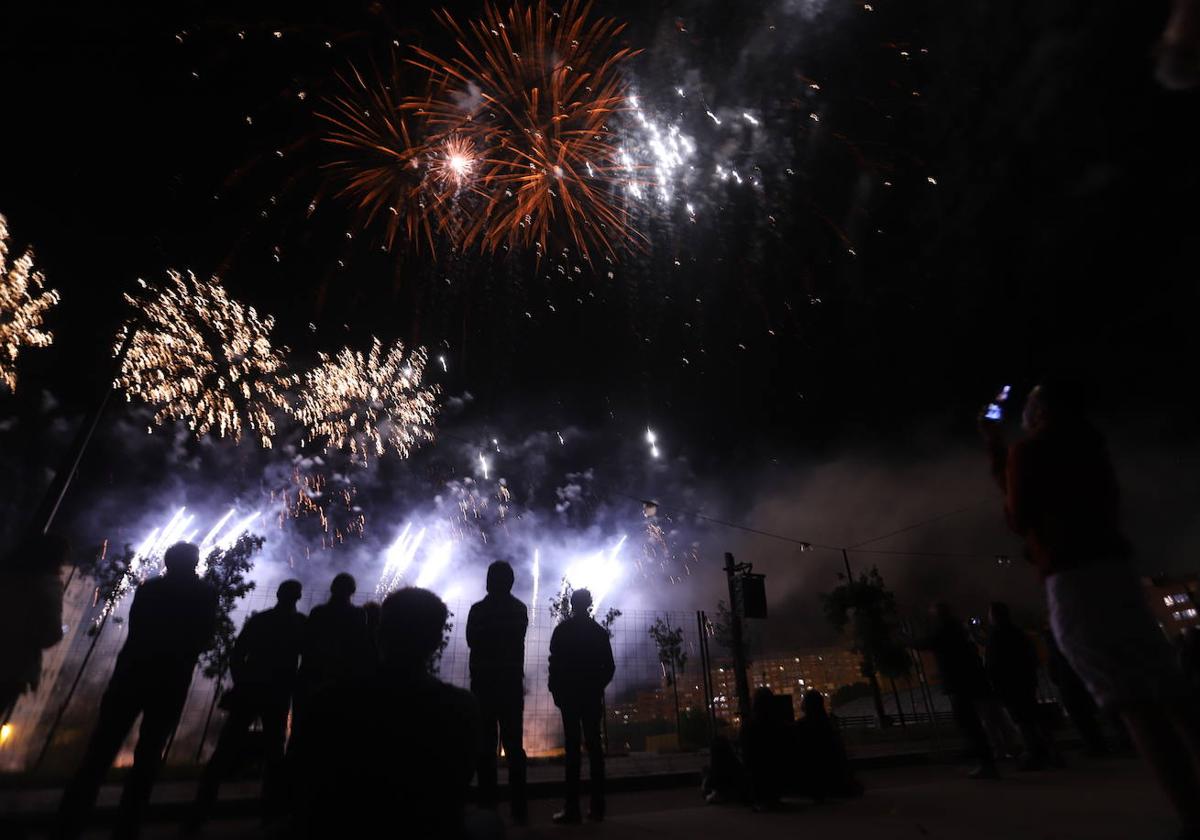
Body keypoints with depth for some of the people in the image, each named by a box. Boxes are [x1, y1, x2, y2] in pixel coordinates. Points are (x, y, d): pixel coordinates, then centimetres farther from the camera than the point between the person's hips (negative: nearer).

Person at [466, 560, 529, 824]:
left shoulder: (478, 610, -9)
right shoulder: (520, 609, 0)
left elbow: (472, 641, 3)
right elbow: (517, 641, 10)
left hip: (483, 683, -2)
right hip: (512, 683, 2)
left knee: (486, 747, 6)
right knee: (514, 746, 9)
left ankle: (488, 807, 8)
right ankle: (518, 808, 10)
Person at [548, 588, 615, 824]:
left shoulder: (562, 630, -3)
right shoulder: (599, 631, 7)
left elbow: (555, 663, -8)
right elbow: (609, 666, 6)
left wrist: (555, 690, 2)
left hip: (569, 694, -3)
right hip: (593, 695, 3)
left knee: (572, 748, -4)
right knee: (594, 746, 7)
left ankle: (573, 808, -5)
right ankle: (597, 806, 9)